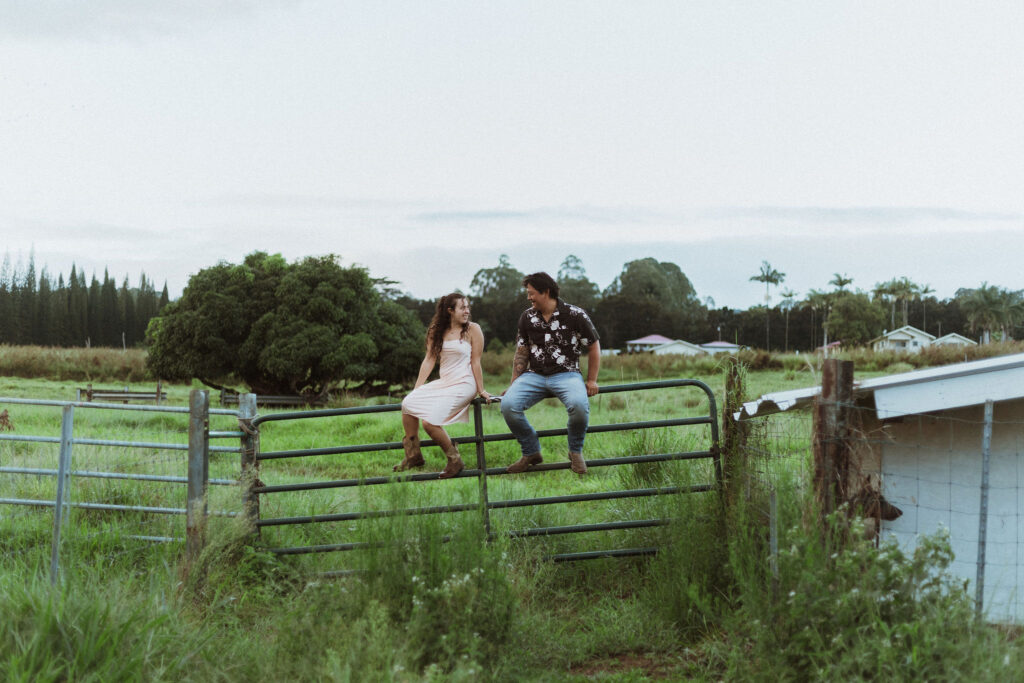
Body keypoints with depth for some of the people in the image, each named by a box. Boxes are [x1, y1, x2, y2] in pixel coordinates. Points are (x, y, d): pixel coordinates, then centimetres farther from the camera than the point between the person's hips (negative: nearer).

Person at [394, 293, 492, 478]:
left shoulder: (472, 329, -3)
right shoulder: (437, 331, 11)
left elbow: (476, 362, -5)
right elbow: (429, 360, 9)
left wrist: (481, 390, -4)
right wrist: (416, 388, 3)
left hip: (463, 385, -6)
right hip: (443, 383, 6)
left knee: (429, 421, -21)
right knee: (408, 403, -10)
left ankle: (454, 460, -4)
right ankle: (413, 455, 2)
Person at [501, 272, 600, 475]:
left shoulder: (575, 315, -3)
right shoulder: (527, 317, 9)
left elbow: (594, 346, 6)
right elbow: (521, 353, 16)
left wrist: (591, 380, 3)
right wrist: (514, 383, 10)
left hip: (566, 374, -3)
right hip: (534, 375, 3)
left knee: (578, 404, -37)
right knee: (508, 404, -25)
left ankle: (576, 452, -8)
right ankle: (531, 452, -4)